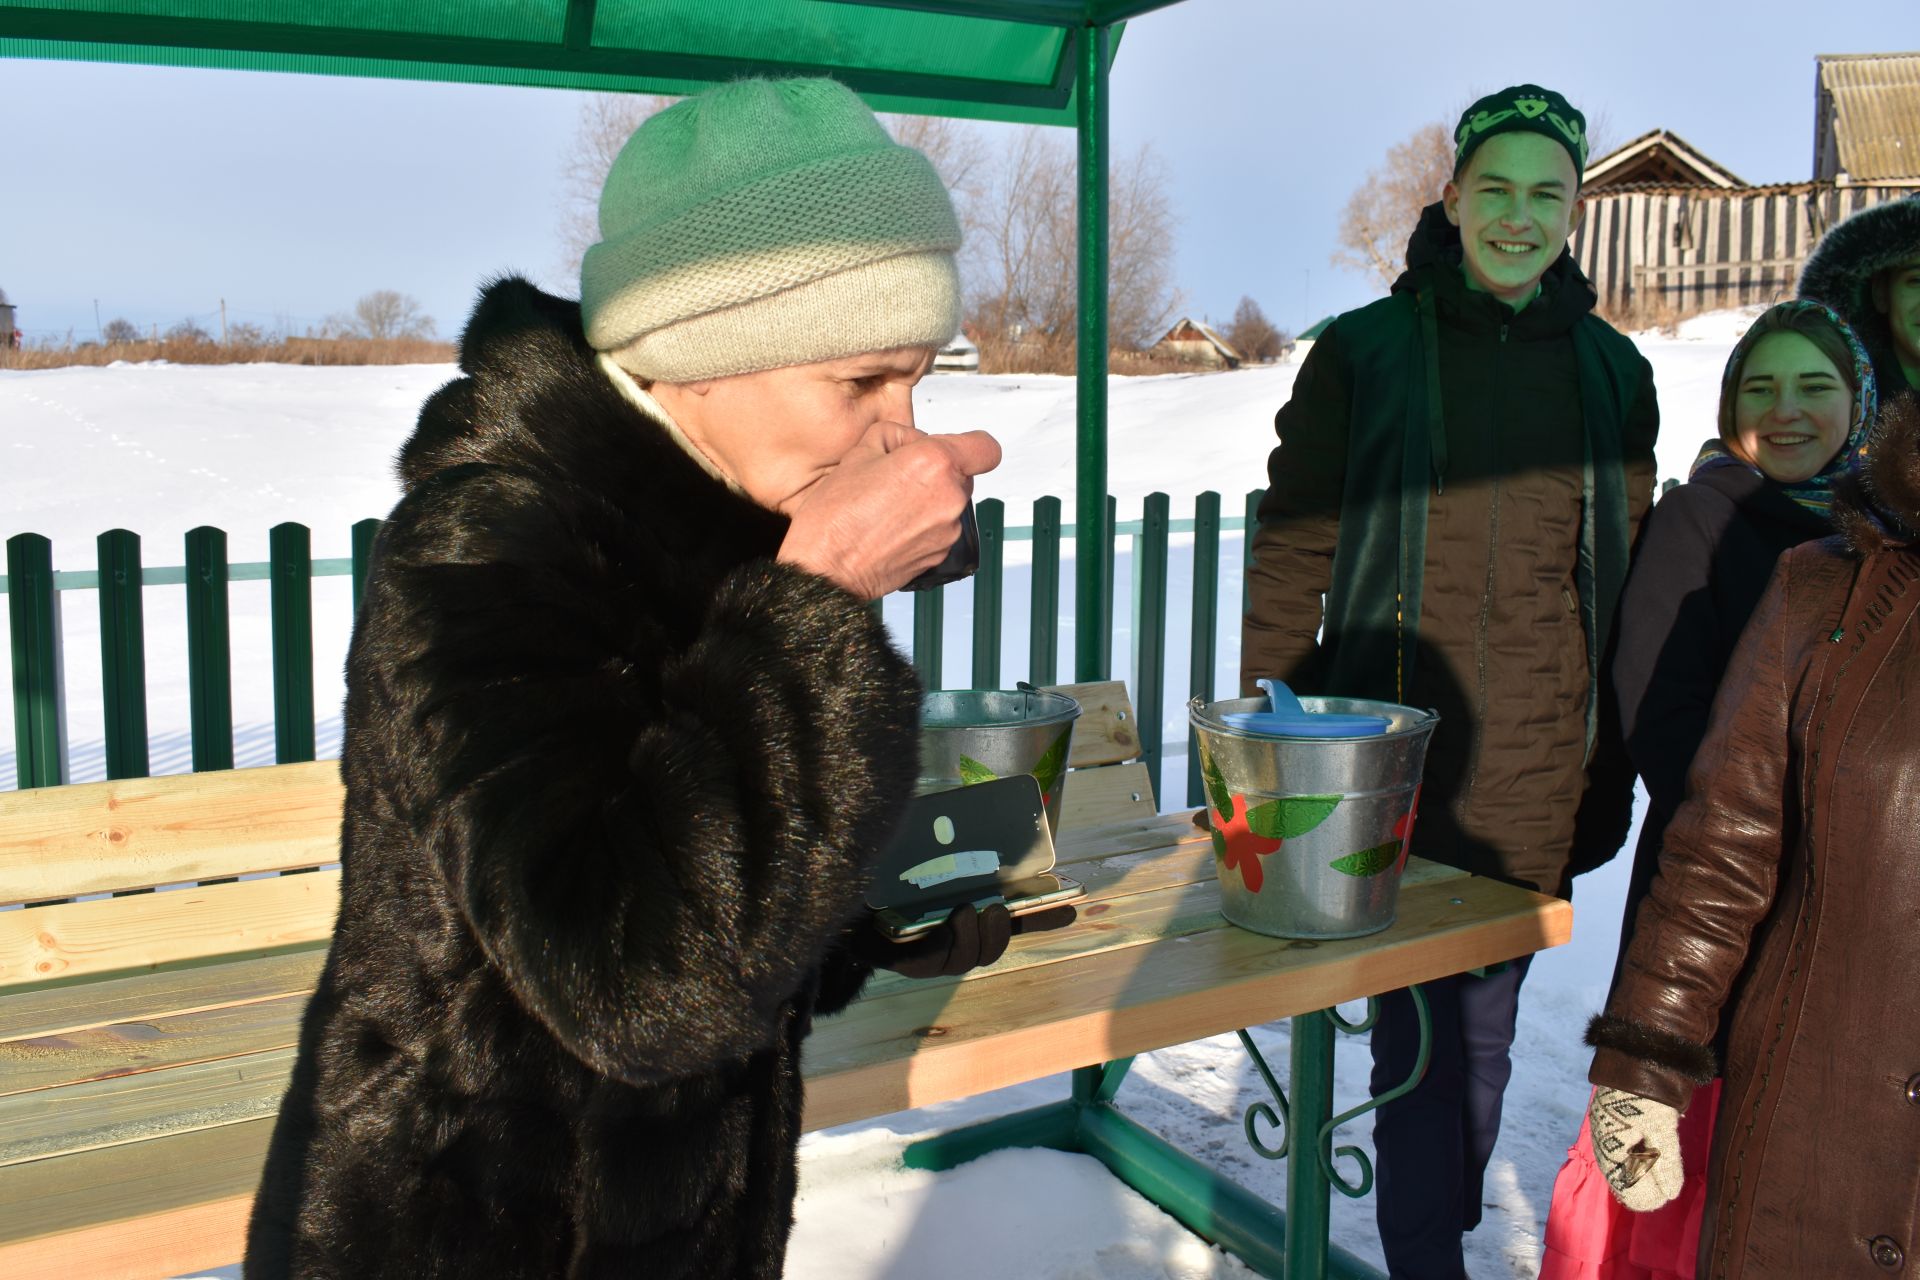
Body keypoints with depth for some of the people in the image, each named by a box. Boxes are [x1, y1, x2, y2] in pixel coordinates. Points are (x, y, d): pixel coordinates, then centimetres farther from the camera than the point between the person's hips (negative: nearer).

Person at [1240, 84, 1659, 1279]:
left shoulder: (1612, 370, 7)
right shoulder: (1364, 351, -2)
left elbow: (1627, 580, 12)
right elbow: (1293, 560, -1)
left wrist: (1616, 773, 11)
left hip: (1538, 775, 3)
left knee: (1486, 1029, 15)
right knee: (1418, 1031, 1)